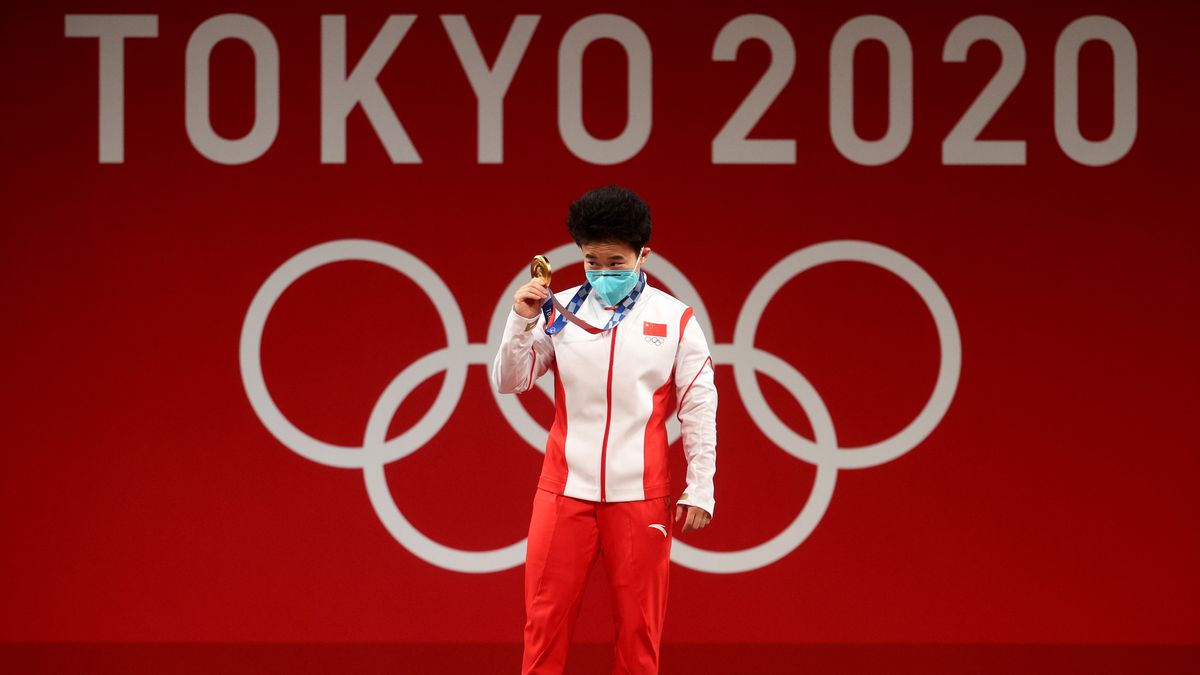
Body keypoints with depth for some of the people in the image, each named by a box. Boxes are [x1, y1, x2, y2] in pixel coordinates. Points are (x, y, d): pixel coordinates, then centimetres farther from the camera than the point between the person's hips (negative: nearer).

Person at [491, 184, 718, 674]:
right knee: (546, 620, 1)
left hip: (640, 494, -1)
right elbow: (509, 383, 5)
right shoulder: (560, 311, 5)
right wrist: (521, 322, -10)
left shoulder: (675, 320, 2)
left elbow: (699, 409, 3)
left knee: (639, 625, 3)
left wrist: (699, 489, 0)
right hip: (565, 488, 1)